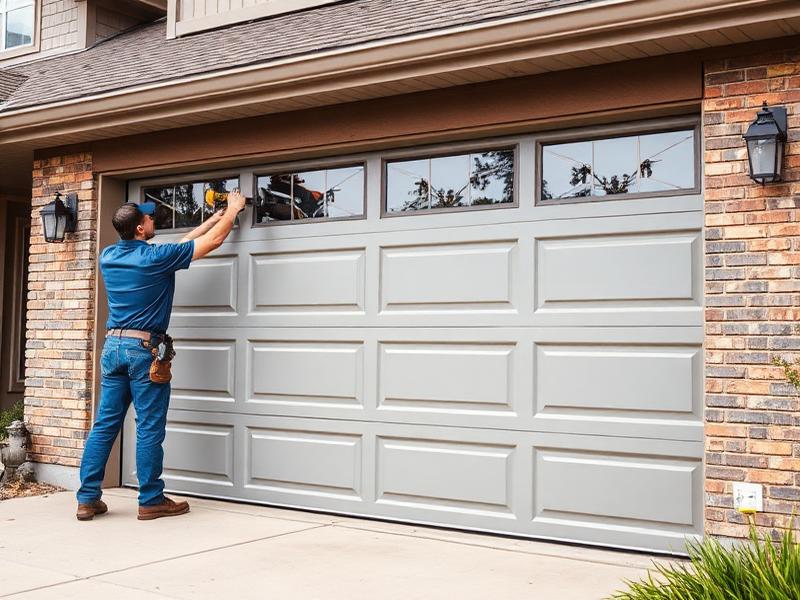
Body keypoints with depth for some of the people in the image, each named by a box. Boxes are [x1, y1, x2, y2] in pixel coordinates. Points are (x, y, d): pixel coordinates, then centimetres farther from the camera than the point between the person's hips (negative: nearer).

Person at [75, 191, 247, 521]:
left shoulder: (108, 256, 9)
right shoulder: (156, 257, -11)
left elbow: (178, 246, 19)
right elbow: (214, 241, -2)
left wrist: (213, 218, 25)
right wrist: (233, 209, 15)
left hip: (112, 345, 6)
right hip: (144, 348, -6)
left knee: (105, 424, 8)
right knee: (149, 428, 1)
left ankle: (87, 499, 10)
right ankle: (151, 501, 8)